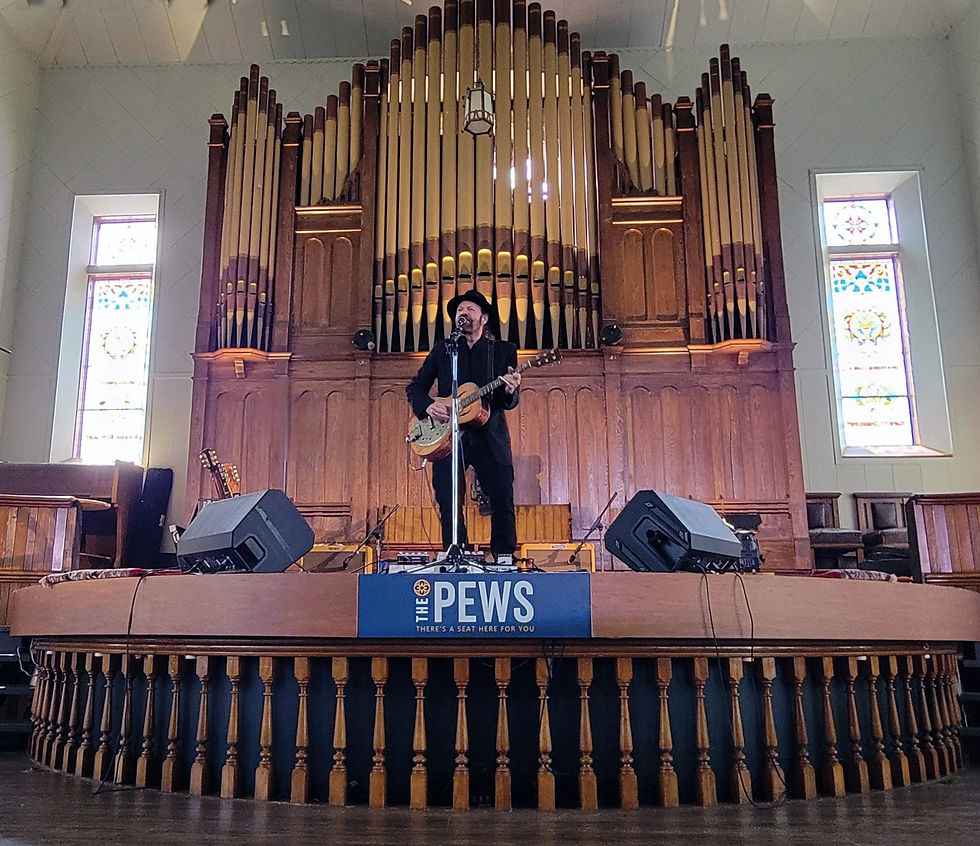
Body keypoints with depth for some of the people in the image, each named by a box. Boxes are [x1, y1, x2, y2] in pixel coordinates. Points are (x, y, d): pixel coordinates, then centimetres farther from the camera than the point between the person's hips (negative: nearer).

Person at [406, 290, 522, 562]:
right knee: (448, 504, 0)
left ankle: (505, 559, 9)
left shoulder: (504, 350, 10)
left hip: (489, 436, -1)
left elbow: (510, 402, 4)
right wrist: (427, 407, -8)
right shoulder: (441, 349, 14)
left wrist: (510, 391, -19)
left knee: (503, 501, -5)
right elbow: (415, 387, 13)